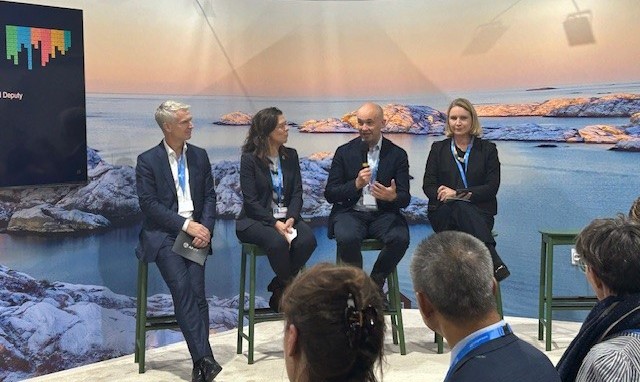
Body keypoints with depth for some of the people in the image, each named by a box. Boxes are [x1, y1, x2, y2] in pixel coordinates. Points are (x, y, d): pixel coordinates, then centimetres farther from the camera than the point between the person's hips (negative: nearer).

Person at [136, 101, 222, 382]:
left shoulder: (199, 156, 12)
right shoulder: (147, 160, 0)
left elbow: (209, 196, 10)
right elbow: (149, 204, -8)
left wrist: (205, 227, -8)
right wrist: (186, 225, -16)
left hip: (196, 231, 3)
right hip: (162, 234, -3)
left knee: (196, 290, -18)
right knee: (182, 288, -24)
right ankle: (205, 359, -25)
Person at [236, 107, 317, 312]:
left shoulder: (291, 156, 10)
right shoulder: (249, 159, -5)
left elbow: (297, 193, 4)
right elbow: (251, 201, -10)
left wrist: (291, 218, -15)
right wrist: (275, 223, -22)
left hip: (286, 217, 4)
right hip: (256, 219, -4)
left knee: (307, 239, -27)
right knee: (277, 242, -35)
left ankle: (279, 290, -6)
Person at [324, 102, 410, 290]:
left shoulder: (398, 154, 5)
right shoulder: (344, 152, 5)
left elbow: (405, 198, 0)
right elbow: (329, 194, 0)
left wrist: (393, 197, -26)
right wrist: (356, 184, -19)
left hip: (383, 214, 1)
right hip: (351, 212, -1)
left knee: (400, 238, -29)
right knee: (347, 238, -33)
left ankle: (375, 284, -5)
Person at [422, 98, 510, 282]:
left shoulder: (487, 149, 12)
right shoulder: (438, 149, 16)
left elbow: (492, 187, 1)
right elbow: (428, 186, 8)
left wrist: (457, 193, -12)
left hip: (479, 212, 0)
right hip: (443, 214, 1)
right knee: (460, 208, -36)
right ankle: (495, 263, -52)